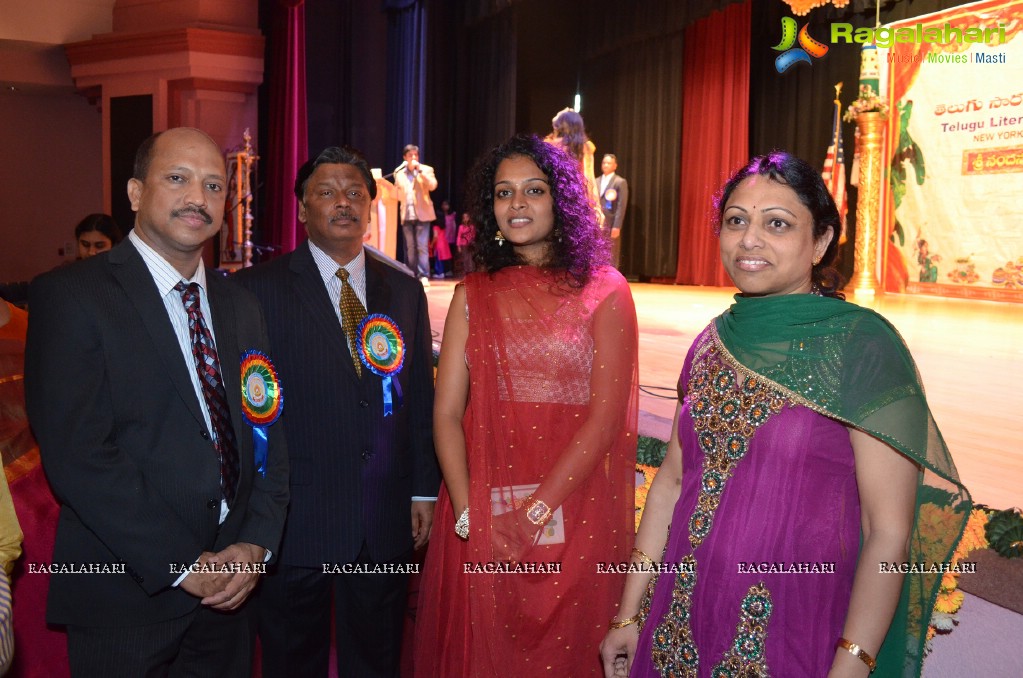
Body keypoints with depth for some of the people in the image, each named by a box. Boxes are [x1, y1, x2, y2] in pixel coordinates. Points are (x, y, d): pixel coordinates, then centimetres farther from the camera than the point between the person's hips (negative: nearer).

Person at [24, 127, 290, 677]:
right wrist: (180, 565, -16)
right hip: (127, 596, -5)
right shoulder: (69, 296, -10)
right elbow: (77, 456, -18)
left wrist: (256, 542, -6)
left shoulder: (240, 306, 9)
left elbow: (268, 433, 8)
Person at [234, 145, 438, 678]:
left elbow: (422, 397, 9)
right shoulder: (258, 289, -5)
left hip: (386, 527, 3)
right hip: (294, 524, -3)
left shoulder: (405, 290, 7)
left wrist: (424, 491, 6)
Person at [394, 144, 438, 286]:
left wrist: (420, 170, -16)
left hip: (422, 214, -3)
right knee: (410, 247, 5)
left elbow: (432, 186, -13)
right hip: (406, 215, 3)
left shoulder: (426, 169, 3)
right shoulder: (399, 172, 12)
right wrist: (399, 207, 6)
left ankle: (424, 276, -9)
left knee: (422, 246, -9)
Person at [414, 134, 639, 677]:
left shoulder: (604, 291, -2)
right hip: (480, 522, 2)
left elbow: (606, 414, -9)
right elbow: (446, 413, -1)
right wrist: (469, 513, -13)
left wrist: (537, 511, -14)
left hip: (574, 510, -2)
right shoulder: (473, 295, 6)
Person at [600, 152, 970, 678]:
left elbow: (889, 535, -15)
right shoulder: (714, 342, 1)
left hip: (796, 633, -4)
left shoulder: (862, 345, -14)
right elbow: (671, 480, 6)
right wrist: (629, 614, 8)